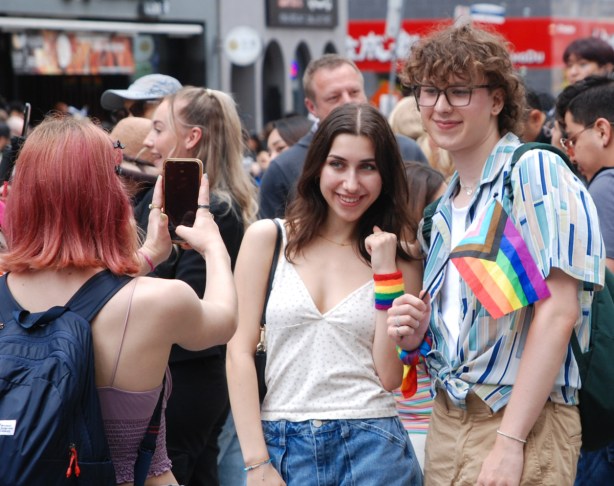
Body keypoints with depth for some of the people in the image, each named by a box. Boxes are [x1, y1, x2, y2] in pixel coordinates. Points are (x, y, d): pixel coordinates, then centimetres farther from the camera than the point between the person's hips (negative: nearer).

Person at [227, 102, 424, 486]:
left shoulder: (401, 258, 5)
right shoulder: (267, 238, 2)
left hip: (372, 448, 0)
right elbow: (240, 352, -2)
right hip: (283, 447, 0)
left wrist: (386, 272, -7)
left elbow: (390, 377, -2)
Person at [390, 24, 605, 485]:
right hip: (447, 421, 7)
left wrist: (509, 442, -22)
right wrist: (417, 336, 0)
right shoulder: (444, 210, 13)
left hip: (523, 424, -7)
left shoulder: (535, 171, -11)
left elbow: (558, 314, -19)